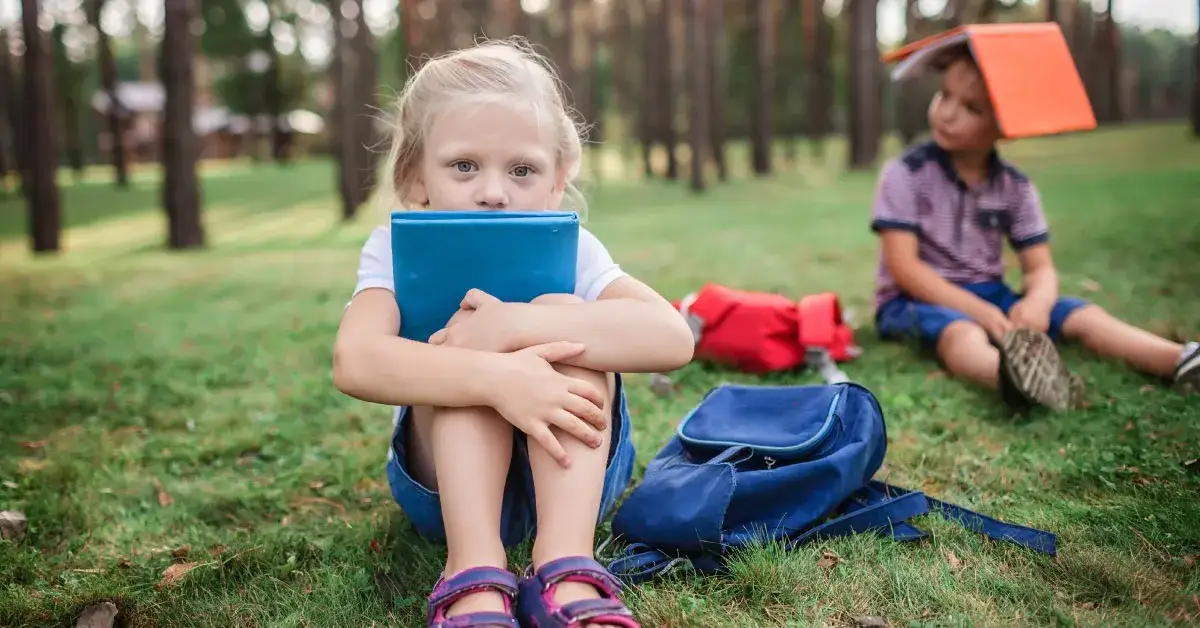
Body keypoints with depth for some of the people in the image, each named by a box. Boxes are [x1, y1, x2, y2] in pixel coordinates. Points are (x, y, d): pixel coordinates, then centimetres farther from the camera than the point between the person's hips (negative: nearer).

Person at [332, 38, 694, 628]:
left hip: (573, 471, 0)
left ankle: (567, 569, -37)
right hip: (444, 482, 0)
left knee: (567, 322, -28)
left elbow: (673, 338, -35)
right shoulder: (397, 250, -15)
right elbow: (354, 363, -37)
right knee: (467, 355, -29)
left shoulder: (570, 249, -16)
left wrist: (517, 324, -43)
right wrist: (498, 377, -50)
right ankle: (474, 576, -37)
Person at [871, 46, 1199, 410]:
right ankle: (1010, 376, -72)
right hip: (919, 299, -6)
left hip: (990, 296, 6)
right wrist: (978, 310, -26)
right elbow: (903, 267, -18)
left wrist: (1037, 300, -25)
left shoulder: (1016, 188, 3)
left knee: (1083, 315, -12)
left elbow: (1040, 267, 1)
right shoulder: (905, 175, -12)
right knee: (961, 333, -39)